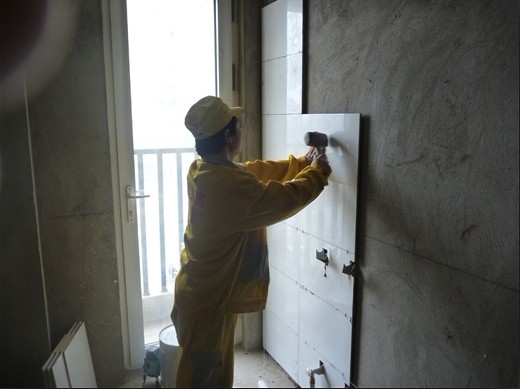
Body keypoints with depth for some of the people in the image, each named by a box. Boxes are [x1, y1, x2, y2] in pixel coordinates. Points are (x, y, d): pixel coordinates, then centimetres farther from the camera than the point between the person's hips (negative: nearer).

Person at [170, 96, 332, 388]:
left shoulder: (202, 169, 0)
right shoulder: (229, 184, -30)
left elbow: (256, 172, 10)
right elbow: (286, 198, -20)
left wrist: (303, 163, 10)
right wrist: (317, 172, -2)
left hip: (201, 293, 9)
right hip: (208, 301, -9)